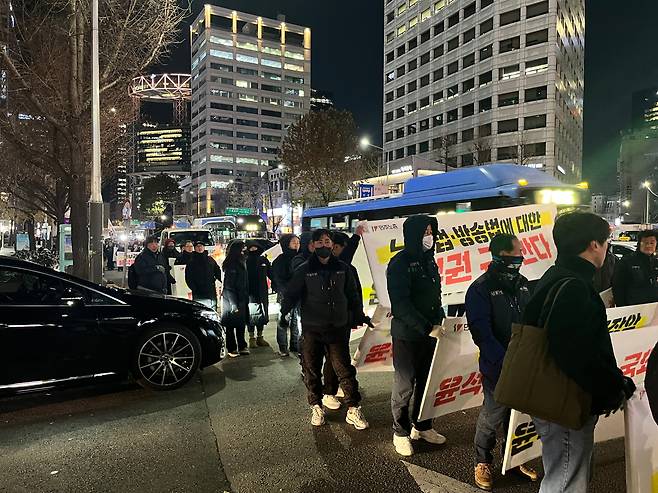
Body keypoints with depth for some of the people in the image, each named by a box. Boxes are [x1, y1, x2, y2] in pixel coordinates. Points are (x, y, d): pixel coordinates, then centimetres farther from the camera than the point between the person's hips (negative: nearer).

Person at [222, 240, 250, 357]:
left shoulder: (241, 263, 10)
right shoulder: (231, 265, -16)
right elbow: (228, 286, -18)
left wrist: (246, 299, 14)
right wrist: (233, 304, -19)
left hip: (241, 300, 8)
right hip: (232, 300, -8)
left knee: (241, 324, 12)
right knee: (231, 325, 4)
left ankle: (242, 346, 22)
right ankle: (231, 349, 13)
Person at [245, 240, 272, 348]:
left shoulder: (263, 260, 9)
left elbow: (271, 274, 12)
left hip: (262, 293, 4)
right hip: (250, 293, -4)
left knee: (262, 315, 10)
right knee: (251, 316, -2)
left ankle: (260, 337, 22)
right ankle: (252, 338, 9)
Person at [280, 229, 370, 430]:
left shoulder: (342, 268, 5)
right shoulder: (304, 270, -2)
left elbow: (352, 294, 15)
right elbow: (291, 294, -4)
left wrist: (359, 315, 17)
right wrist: (284, 312, -21)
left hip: (338, 328, 1)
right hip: (312, 329, -1)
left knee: (345, 368, 3)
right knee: (312, 370, 9)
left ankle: (353, 409, 15)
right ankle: (316, 407, 27)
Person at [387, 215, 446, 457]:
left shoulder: (428, 260, 9)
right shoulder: (400, 263, -15)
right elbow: (401, 304, -21)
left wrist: (441, 321, 8)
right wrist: (426, 327, -22)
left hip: (429, 333, 8)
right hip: (407, 335, -7)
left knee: (426, 381, 16)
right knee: (405, 385, 3)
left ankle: (421, 426, 34)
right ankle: (400, 433, 21)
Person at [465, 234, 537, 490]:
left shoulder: (522, 283, 7)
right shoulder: (480, 288, -15)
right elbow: (481, 332, -19)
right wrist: (506, 361, -24)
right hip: (497, 366, -6)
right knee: (493, 415, 6)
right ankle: (483, 462, 27)